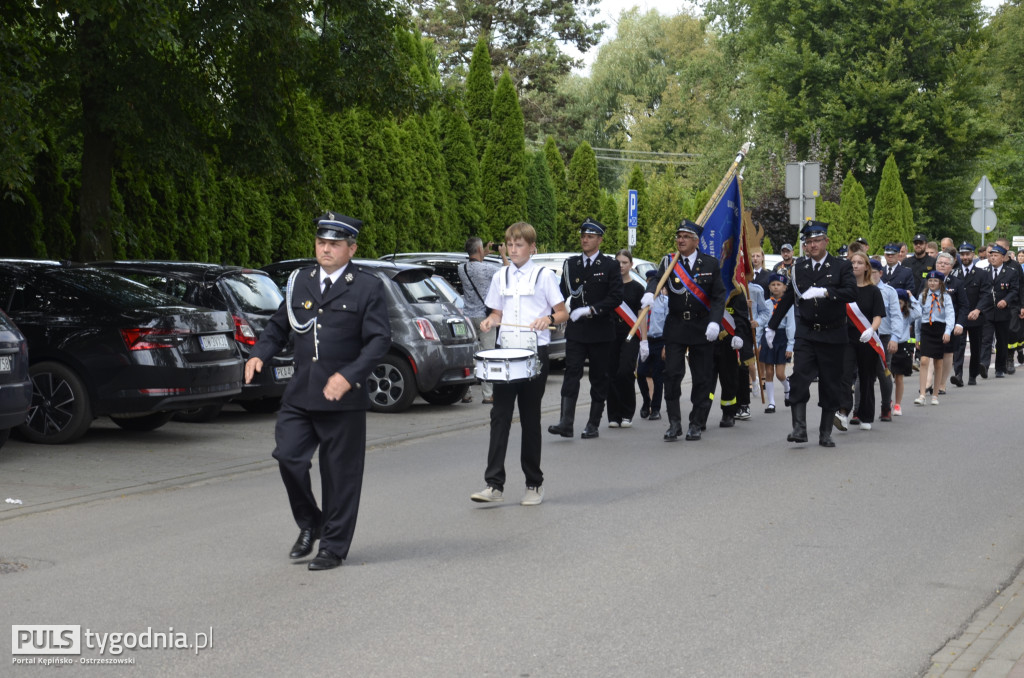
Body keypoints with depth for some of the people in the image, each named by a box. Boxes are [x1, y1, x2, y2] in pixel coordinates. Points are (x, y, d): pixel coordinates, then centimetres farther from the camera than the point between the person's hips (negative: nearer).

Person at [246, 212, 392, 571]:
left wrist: (349, 375, -21)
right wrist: (259, 354, -2)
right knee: (288, 456, -7)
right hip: (300, 393, 4)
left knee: (340, 474, 2)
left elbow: (380, 339, -8)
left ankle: (333, 547, 16)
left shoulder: (368, 286, -2)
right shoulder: (300, 281, 12)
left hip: (343, 397, -4)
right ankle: (309, 524, 18)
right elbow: (279, 326, 18)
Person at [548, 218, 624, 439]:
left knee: (599, 377, 5)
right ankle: (566, 423, -16)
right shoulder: (571, 264, 9)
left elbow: (616, 297, -9)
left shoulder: (610, 265, -1)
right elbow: (563, 294, 11)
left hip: (600, 330, -2)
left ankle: (593, 425, 12)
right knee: (572, 372, -10)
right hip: (576, 330, 2)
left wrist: (590, 310, -18)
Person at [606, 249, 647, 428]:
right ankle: (614, 416, 7)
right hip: (611, 334, 2)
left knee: (625, 372, -14)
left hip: (630, 335, -2)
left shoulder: (637, 288, 4)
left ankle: (627, 414, -1)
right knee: (612, 375, 0)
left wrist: (644, 341, -4)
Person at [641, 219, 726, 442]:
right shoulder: (669, 262, 3)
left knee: (702, 378, 3)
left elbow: (719, 296, 0)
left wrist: (714, 322, -14)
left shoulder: (710, 264, 2)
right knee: (672, 374, -7)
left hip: (702, 329, 0)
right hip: (675, 326, 0)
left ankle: (696, 424, 12)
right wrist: (649, 293, -38)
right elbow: (656, 280, -15)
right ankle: (674, 423, -1)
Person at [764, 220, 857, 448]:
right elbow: (787, 299, 18)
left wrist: (824, 292, -31)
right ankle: (799, 429, -17)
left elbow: (851, 292, -17)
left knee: (830, 386, 4)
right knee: (799, 380, -15)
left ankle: (825, 434, 14)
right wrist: (772, 326, 22)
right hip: (806, 335, 2)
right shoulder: (799, 268, 9)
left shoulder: (842, 266, -1)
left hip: (833, 336, -2)